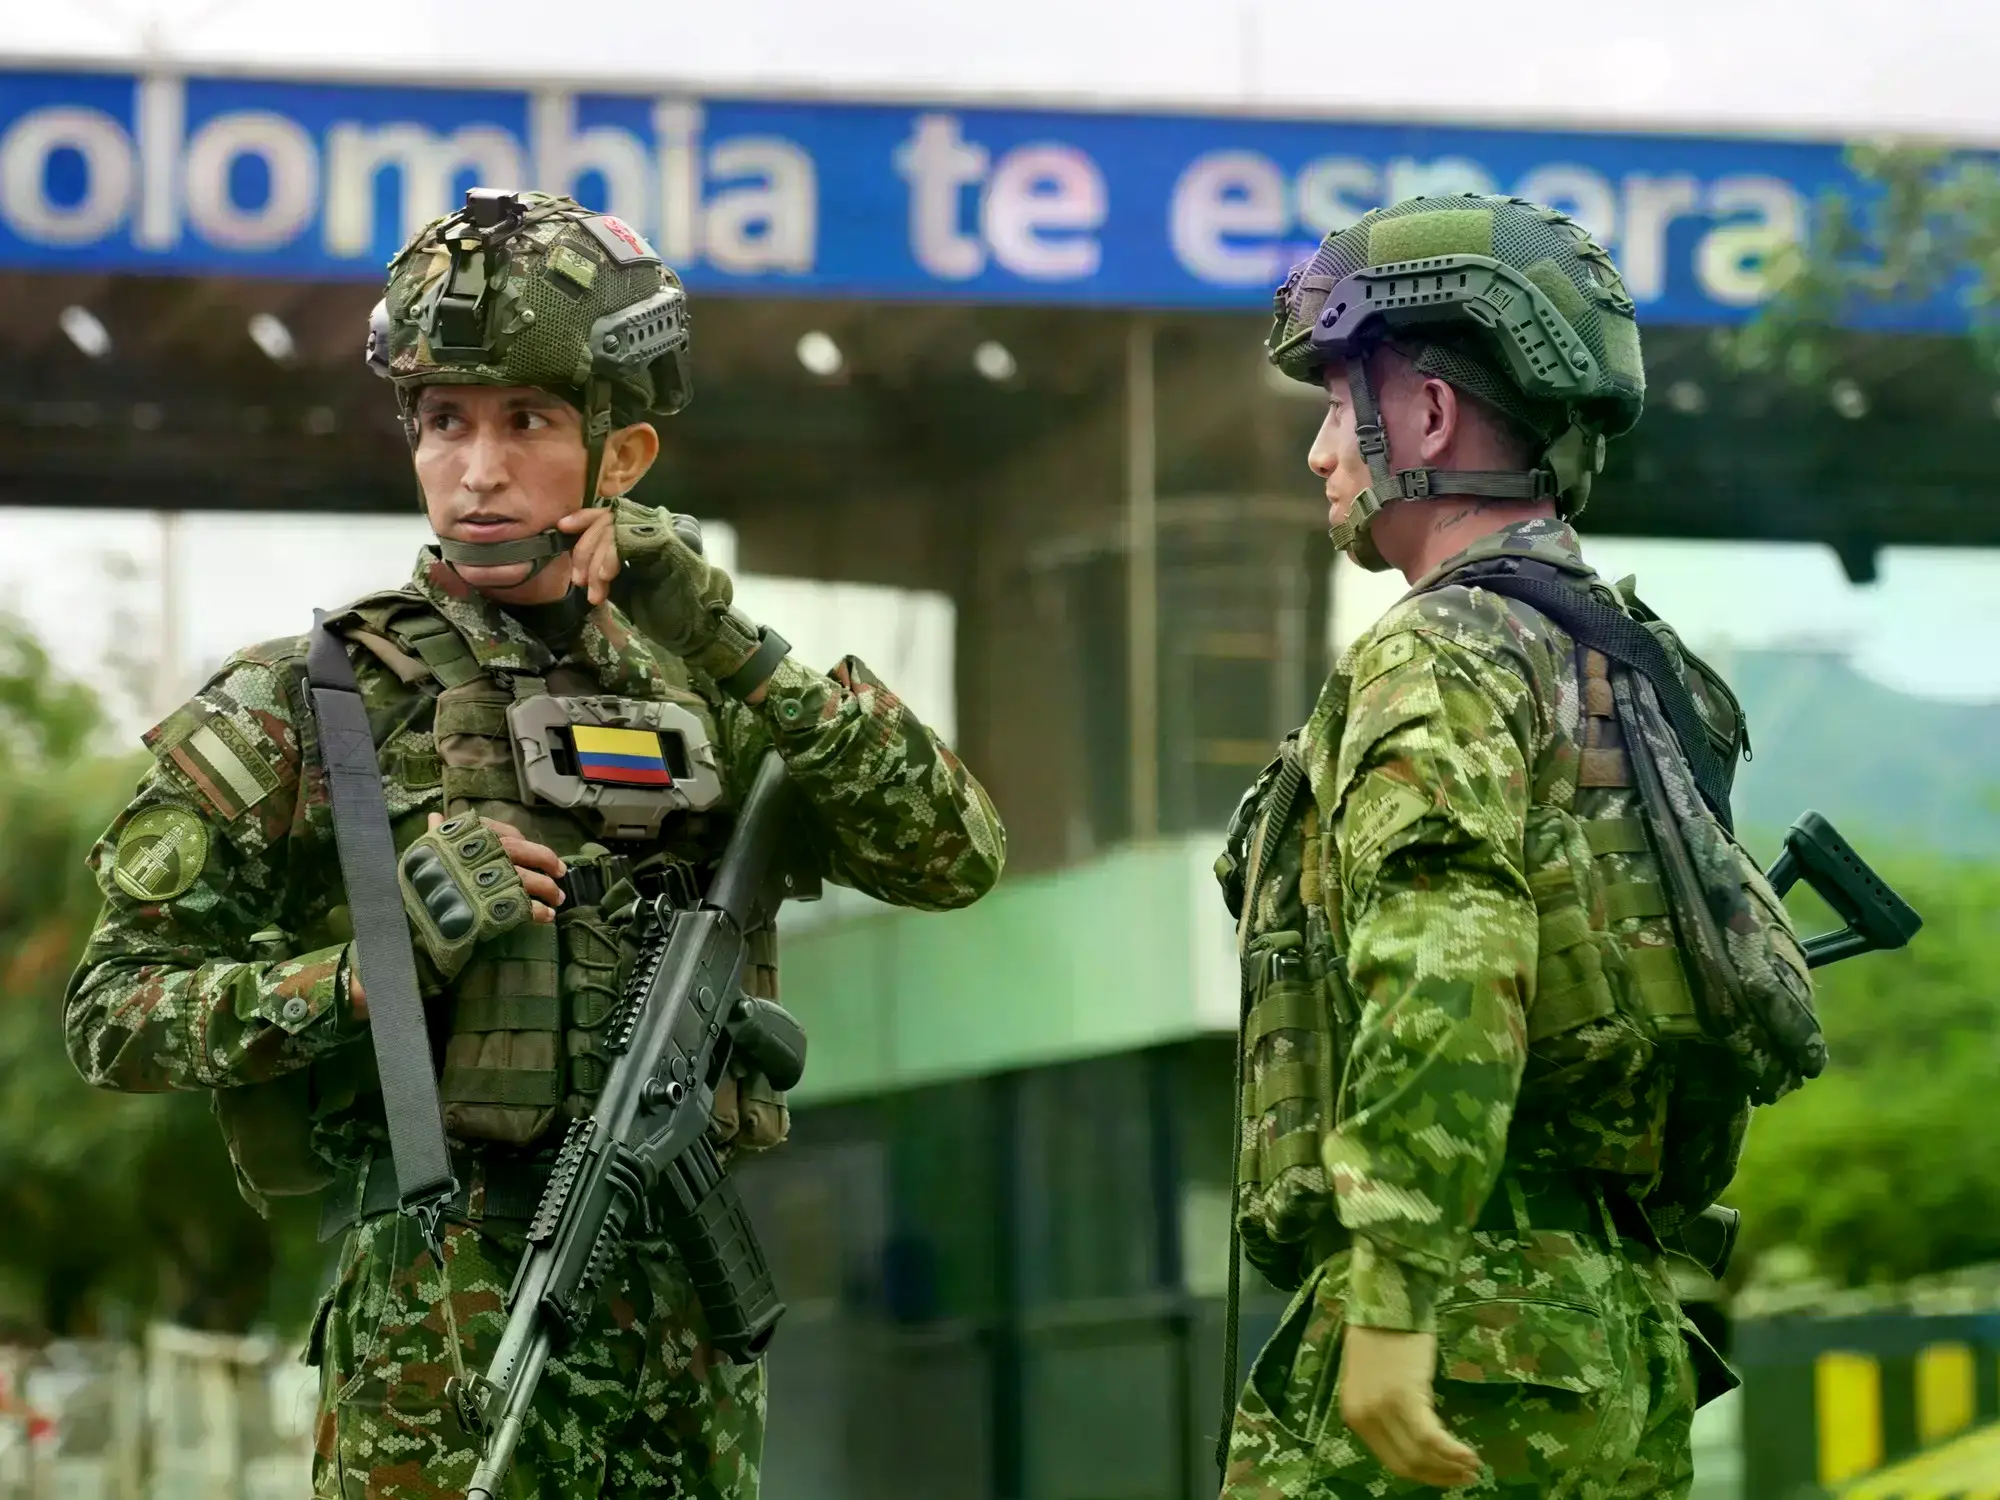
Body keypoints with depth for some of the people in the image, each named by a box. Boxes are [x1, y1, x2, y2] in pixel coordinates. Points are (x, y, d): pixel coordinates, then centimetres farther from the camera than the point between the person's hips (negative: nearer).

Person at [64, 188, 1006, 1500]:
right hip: (443, 1327, -4)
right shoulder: (304, 706, 2)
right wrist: (372, 964, -15)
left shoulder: (700, 694, 13)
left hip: (686, 1324, 4)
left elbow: (955, 858, 3)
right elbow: (116, 1015, 0)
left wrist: (740, 655, -5)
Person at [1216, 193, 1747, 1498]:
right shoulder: (1630, 664, 19)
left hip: (1462, 1340, -9)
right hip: (1626, 1346, 9)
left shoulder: (1441, 660, -9)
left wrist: (1390, 1303, -25)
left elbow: (1446, 992, -22)